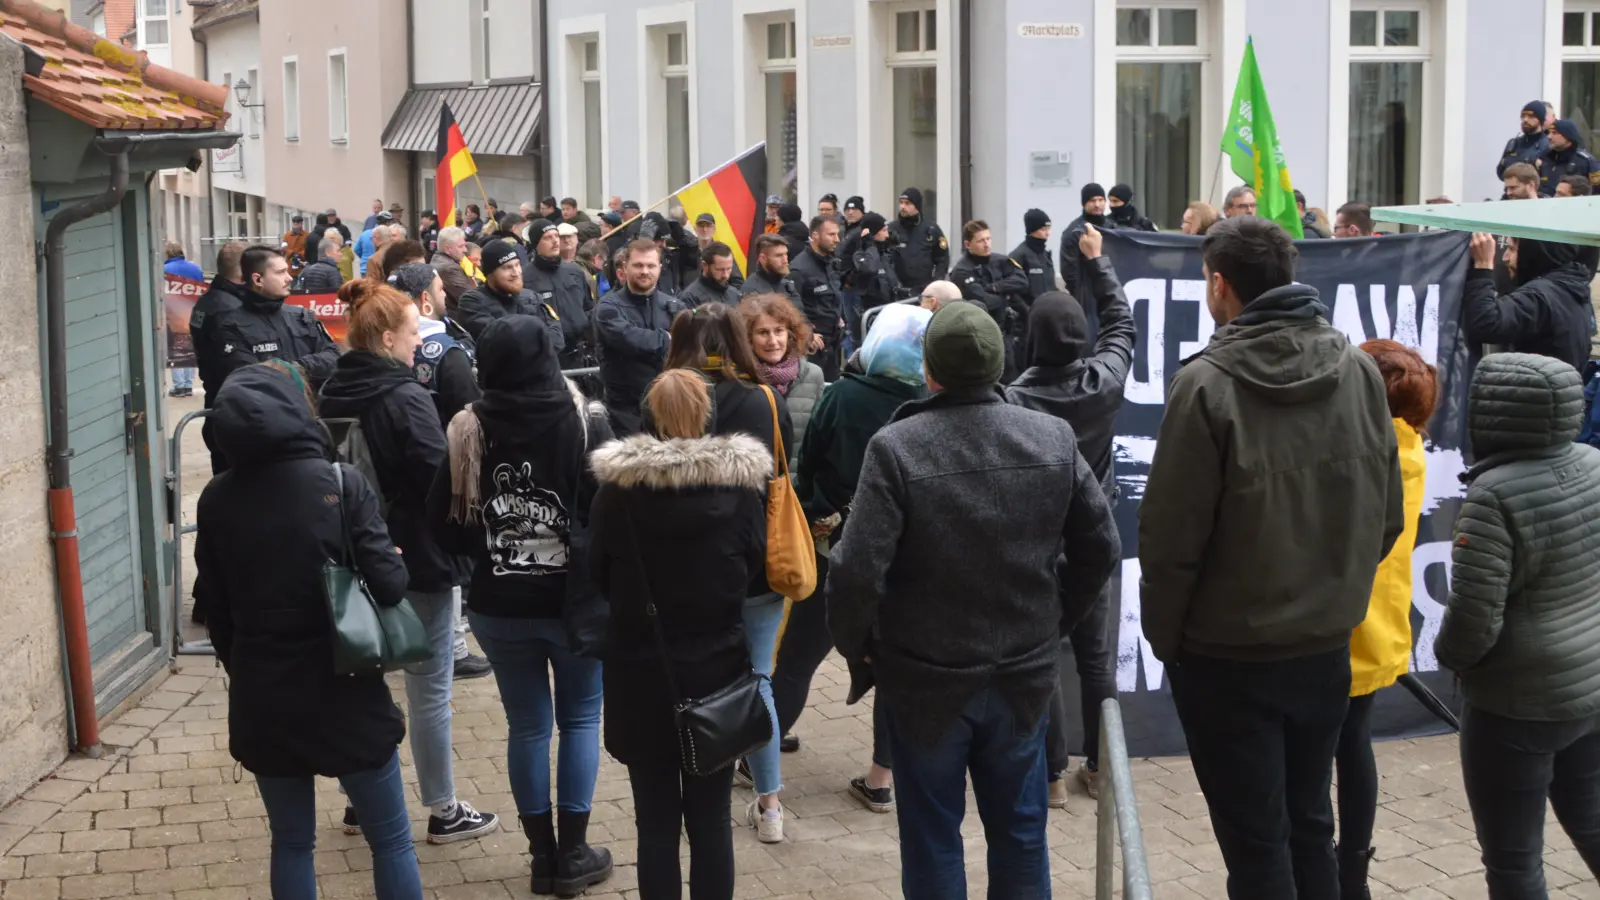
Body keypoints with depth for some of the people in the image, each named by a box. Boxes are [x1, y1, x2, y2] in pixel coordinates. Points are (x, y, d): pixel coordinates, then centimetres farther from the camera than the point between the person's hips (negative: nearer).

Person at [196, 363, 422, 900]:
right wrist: (397, 564, 7)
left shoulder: (216, 500, -1)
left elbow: (216, 608, 6)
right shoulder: (342, 484, -12)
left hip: (260, 698, 3)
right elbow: (388, 585, -16)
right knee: (390, 839, 11)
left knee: (291, 843, 16)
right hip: (343, 690, -3)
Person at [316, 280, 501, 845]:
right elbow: (439, 480, -21)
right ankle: (444, 812, 13)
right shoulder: (407, 398, -19)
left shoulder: (331, 396, 3)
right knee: (429, 689, 3)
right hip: (416, 559, -7)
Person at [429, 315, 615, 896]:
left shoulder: (468, 430, -7)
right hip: (572, 597, -1)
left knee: (527, 726, 13)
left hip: (499, 603, 2)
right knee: (580, 718, 14)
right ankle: (573, 853, 15)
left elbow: (445, 521, -4)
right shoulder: (585, 422, -11)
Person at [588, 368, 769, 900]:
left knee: (656, 821, 9)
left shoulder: (616, 487, -11)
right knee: (711, 819, 11)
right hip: (718, 670, 1)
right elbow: (757, 566, 3)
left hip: (641, 674, -1)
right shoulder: (741, 483, -9)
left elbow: (598, 574, 0)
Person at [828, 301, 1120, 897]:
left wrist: (855, 646, -3)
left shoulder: (896, 447, -18)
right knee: (1021, 833, 18)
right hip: (1024, 675, 3)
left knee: (933, 839, 12)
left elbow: (857, 572, -21)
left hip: (925, 680, -3)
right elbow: (1101, 550, 1)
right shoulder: (1055, 439, -6)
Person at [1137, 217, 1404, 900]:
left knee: (1255, 844, 6)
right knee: (1309, 826, 21)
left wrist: (1164, 636, -3)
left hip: (1228, 657, -5)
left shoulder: (1208, 384, -18)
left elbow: (1171, 532, -16)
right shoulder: (1360, 371, -3)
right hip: (1326, 647, 5)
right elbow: (1388, 517, 3)